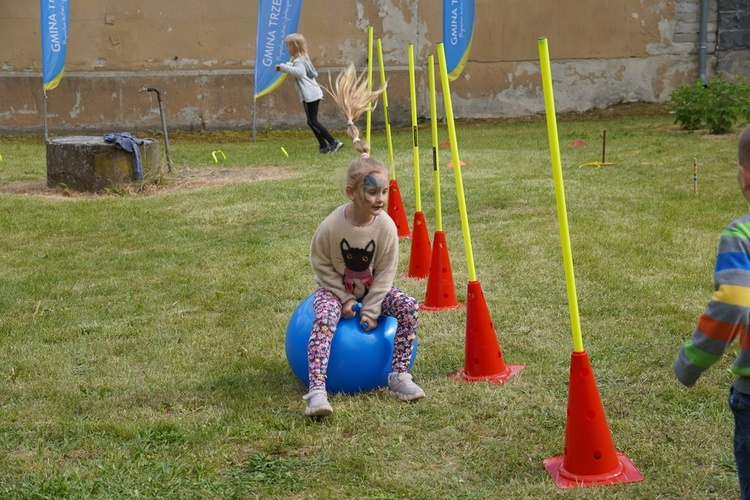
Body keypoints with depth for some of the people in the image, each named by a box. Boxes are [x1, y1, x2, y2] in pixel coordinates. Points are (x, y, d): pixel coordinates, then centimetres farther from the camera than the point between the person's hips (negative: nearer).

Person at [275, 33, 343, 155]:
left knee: (312, 121, -8)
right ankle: (324, 146, 12)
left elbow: (299, 72, -34)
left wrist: (283, 67, -32)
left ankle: (334, 142, -12)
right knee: (312, 121, 13)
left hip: (309, 94, -10)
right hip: (315, 93, 10)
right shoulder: (304, 59, 18)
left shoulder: (298, 61, -13)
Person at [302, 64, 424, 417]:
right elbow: (321, 264, -10)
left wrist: (371, 310, -13)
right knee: (324, 319, -32)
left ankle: (399, 377, -11)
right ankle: (316, 391, -37)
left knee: (409, 307, -19)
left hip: (373, 289, 3)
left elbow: (385, 271, -10)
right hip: (335, 288, -3)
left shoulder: (386, 226, -17)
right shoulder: (332, 226, -23)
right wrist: (343, 298, -12)